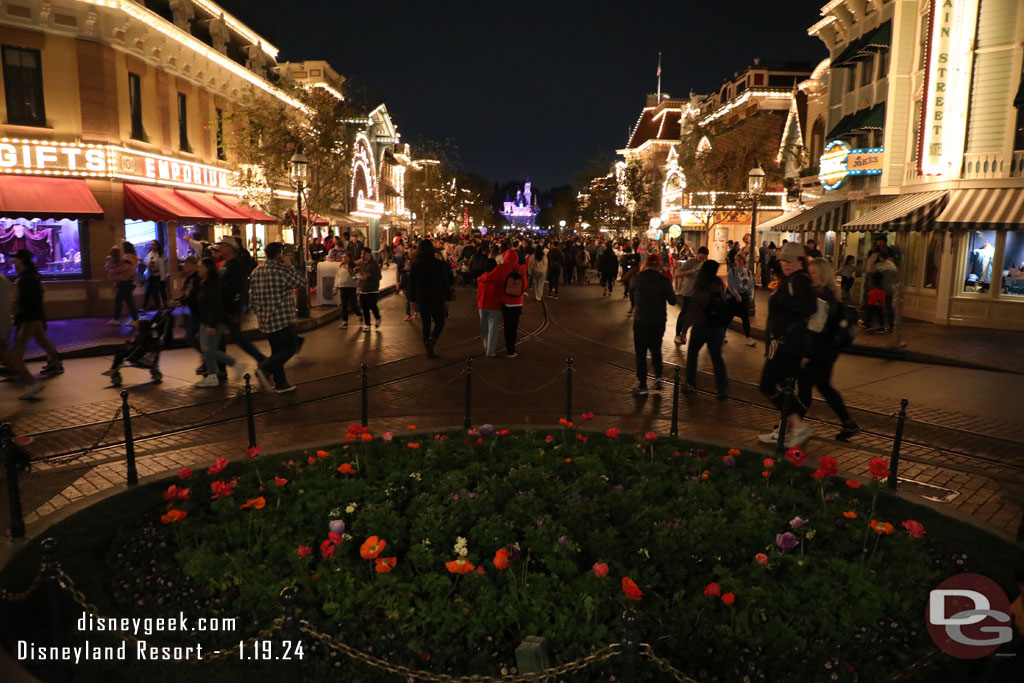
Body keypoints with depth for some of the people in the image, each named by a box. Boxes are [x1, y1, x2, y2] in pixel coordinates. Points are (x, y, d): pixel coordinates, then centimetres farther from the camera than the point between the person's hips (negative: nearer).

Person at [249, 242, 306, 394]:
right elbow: (301, 282, -6)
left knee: (277, 350, 15)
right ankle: (264, 369, -13)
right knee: (291, 347, 1)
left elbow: (252, 297, 13)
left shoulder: (255, 272, 9)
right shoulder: (281, 271, -15)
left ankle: (281, 383, 17)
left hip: (265, 319, 8)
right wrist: (290, 267, 1)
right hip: (282, 318, -8)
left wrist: (259, 312, 23)